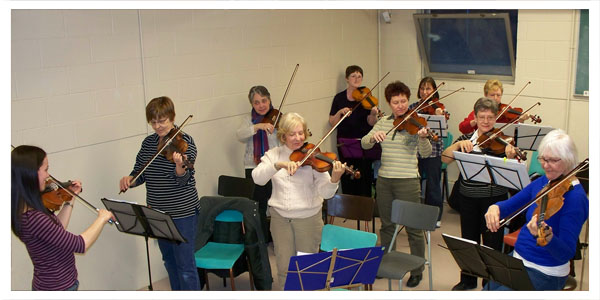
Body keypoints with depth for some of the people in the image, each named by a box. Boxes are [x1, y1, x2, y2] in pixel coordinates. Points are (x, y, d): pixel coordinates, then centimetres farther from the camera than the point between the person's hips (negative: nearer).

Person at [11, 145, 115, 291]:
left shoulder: (27, 210, -3)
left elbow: (58, 230, 10)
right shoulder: (33, 218, -30)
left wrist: (71, 199, 10)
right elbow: (80, 244, -27)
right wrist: (102, 218, -14)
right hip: (57, 287, -8)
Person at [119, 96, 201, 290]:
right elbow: (140, 173, 10)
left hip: (183, 212, -6)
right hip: (158, 212, 7)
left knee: (185, 265, -3)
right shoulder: (148, 143, 5)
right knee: (169, 261, 20)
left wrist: (180, 166, -42)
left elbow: (184, 181, -20)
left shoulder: (184, 141, -12)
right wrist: (129, 179, -12)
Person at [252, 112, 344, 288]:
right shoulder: (273, 155, 0)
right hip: (280, 217, 1)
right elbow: (257, 178, -18)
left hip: (308, 217, -1)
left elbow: (325, 193, -15)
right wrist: (279, 164, -34)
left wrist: (334, 179, -36)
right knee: (284, 267, 7)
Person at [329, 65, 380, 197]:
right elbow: (332, 123, 3)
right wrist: (340, 112, -14)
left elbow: (371, 123, -4)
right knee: (347, 178, 1)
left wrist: (373, 114, -24)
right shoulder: (339, 98, 5)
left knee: (364, 176, -3)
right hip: (345, 144, 1)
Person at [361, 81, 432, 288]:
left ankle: (417, 271, 18)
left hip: (408, 181, -4)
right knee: (387, 224, 18)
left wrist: (423, 137, -37)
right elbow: (364, 143, 0)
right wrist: (373, 136, -22)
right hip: (384, 180, 4)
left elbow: (425, 153, -15)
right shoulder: (383, 123, 6)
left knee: (413, 228, 3)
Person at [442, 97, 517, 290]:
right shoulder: (466, 139, 4)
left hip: (494, 198, -3)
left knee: (492, 242, 3)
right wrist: (459, 144, -21)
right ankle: (468, 280, 32)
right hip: (468, 197, 3)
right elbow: (445, 159, -7)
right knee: (469, 239, 16)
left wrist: (510, 157, -35)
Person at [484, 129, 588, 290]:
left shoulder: (574, 197, -21)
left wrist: (547, 237, -45)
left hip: (544, 273, -7)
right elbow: (511, 205, 8)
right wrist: (495, 208, -16)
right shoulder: (543, 182, 2)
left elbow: (567, 253, -24)